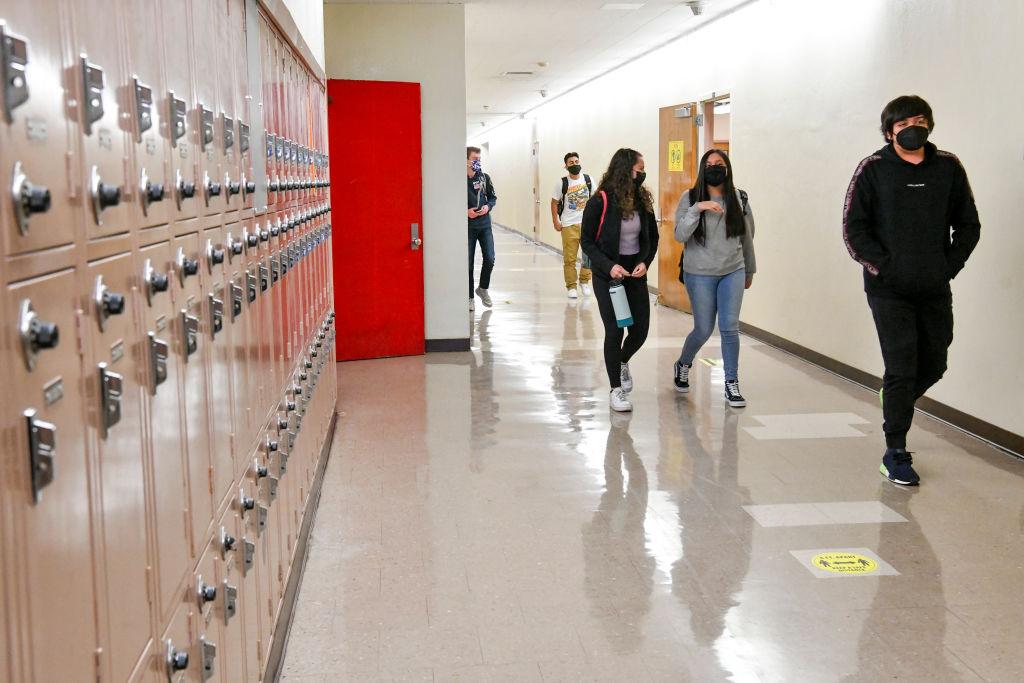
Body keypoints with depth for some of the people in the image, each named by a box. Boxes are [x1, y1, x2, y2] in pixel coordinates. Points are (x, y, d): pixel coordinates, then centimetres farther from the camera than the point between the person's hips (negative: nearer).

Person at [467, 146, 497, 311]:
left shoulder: (484, 177, 3)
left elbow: (493, 197, 13)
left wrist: (488, 206, -8)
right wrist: (465, 211, -17)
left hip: (484, 224, 3)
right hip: (467, 225, -3)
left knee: (489, 259, -5)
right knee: (469, 263, 2)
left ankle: (483, 288, 21)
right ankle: (470, 297, 15)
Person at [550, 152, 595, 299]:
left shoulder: (588, 180, 3)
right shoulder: (562, 183, -3)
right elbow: (554, 202, 3)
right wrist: (555, 221, -3)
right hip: (569, 225, -2)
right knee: (569, 258, -1)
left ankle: (584, 281, 18)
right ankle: (571, 287, 8)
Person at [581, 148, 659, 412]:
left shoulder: (643, 201, 2)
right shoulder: (600, 202, -13)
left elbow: (653, 237, 11)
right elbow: (587, 241, -9)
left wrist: (645, 262, -7)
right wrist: (609, 266, -21)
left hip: (636, 273, 5)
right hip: (608, 275, -5)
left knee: (641, 329, 6)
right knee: (614, 330, -4)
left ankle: (622, 362, 40)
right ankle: (616, 389, 12)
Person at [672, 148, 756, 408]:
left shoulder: (739, 198, 3)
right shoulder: (690, 198, -4)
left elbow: (747, 236, 13)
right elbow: (680, 235, -14)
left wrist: (749, 270, 20)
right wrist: (696, 209, -27)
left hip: (733, 272, 2)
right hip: (699, 274, -2)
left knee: (730, 328, -5)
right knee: (704, 330, 6)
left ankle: (732, 385, 6)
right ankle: (683, 365, 36)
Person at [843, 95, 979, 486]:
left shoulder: (949, 167, 6)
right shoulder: (873, 170, -2)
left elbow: (968, 224, 11)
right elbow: (854, 229, -3)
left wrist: (950, 265, -1)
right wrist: (884, 266, -11)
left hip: (936, 291, 4)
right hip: (889, 290, -4)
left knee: (933, 366, 12)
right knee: (902, 370, -4)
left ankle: (895, 401, 43)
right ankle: (895, 455, 8)